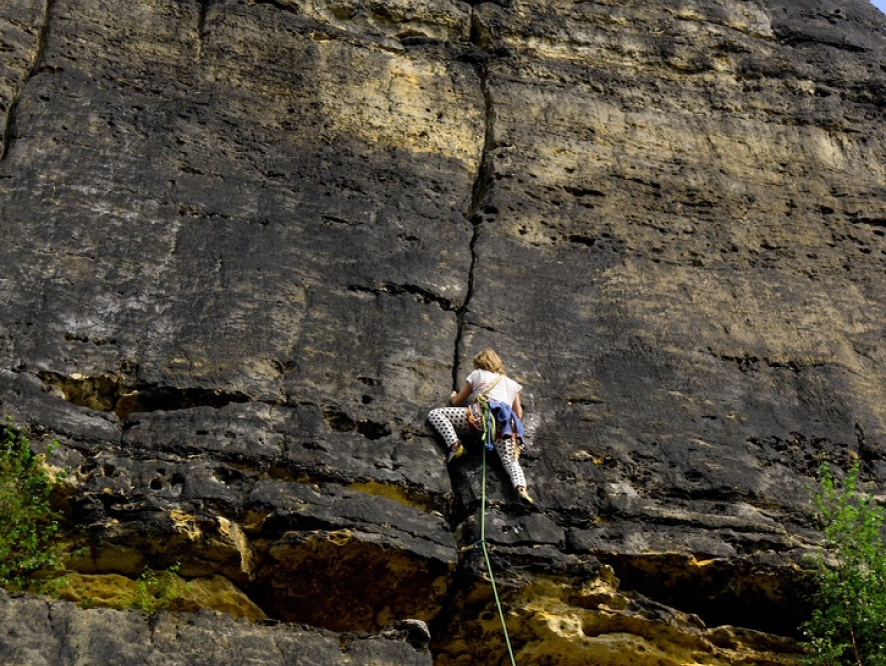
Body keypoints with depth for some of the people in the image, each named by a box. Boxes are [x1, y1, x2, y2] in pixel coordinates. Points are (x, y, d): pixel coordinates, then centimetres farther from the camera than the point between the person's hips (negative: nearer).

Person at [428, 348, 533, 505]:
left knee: (435, 413, 7)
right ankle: (521, 488, -36)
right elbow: (518, 415, 27)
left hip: (482, 415, -3)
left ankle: (454, 445, -17)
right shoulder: (512, 384, 36)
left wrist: (453, 396, 54)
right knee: (511, 461, -2)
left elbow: (456, 402, 31)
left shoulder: (477, 374, 26)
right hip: (506, 423, 4)